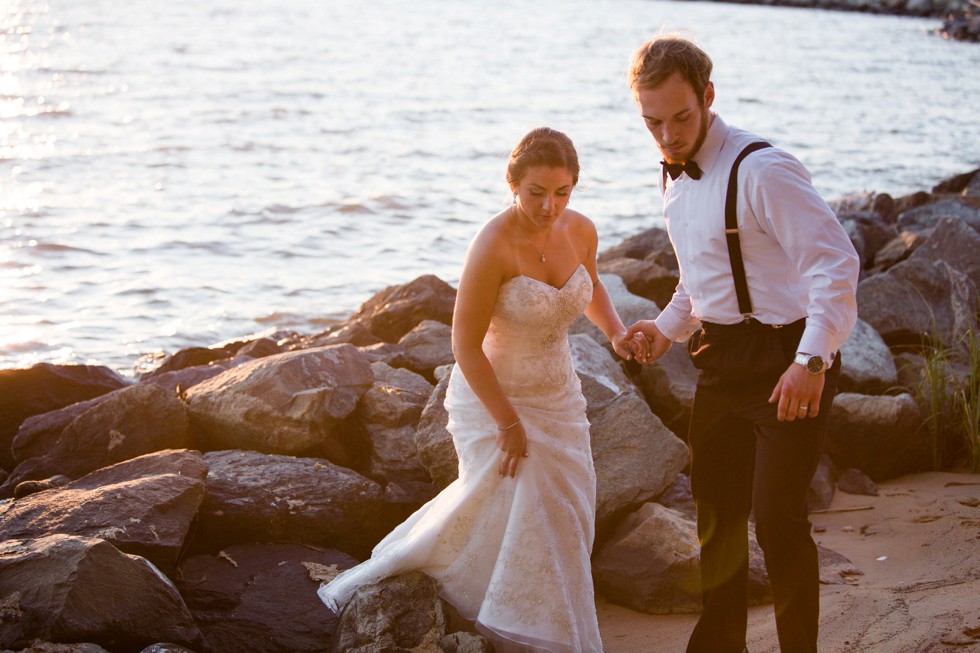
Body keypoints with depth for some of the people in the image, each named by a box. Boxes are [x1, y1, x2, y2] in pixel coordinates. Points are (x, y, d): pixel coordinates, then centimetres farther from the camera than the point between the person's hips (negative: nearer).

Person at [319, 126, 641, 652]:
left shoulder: (580, 230, -7)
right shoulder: (494, 245, -26)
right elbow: (466, 345, -23)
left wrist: (615, 332, -1)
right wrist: (509, 423, -20)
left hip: (557, 397, 7)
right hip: (493, 396, -7)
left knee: (561, 516, 14)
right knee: (511, 515, -5)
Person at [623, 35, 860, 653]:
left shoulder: (761, 171, -20)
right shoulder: (676, 174, 8)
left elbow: (836, 261, -26)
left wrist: (811, 360, -33)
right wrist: (669, 327, 11)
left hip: (786, 363, -8)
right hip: (723, 361, 9)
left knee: (778, 516, -8)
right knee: (716, 508, 17)